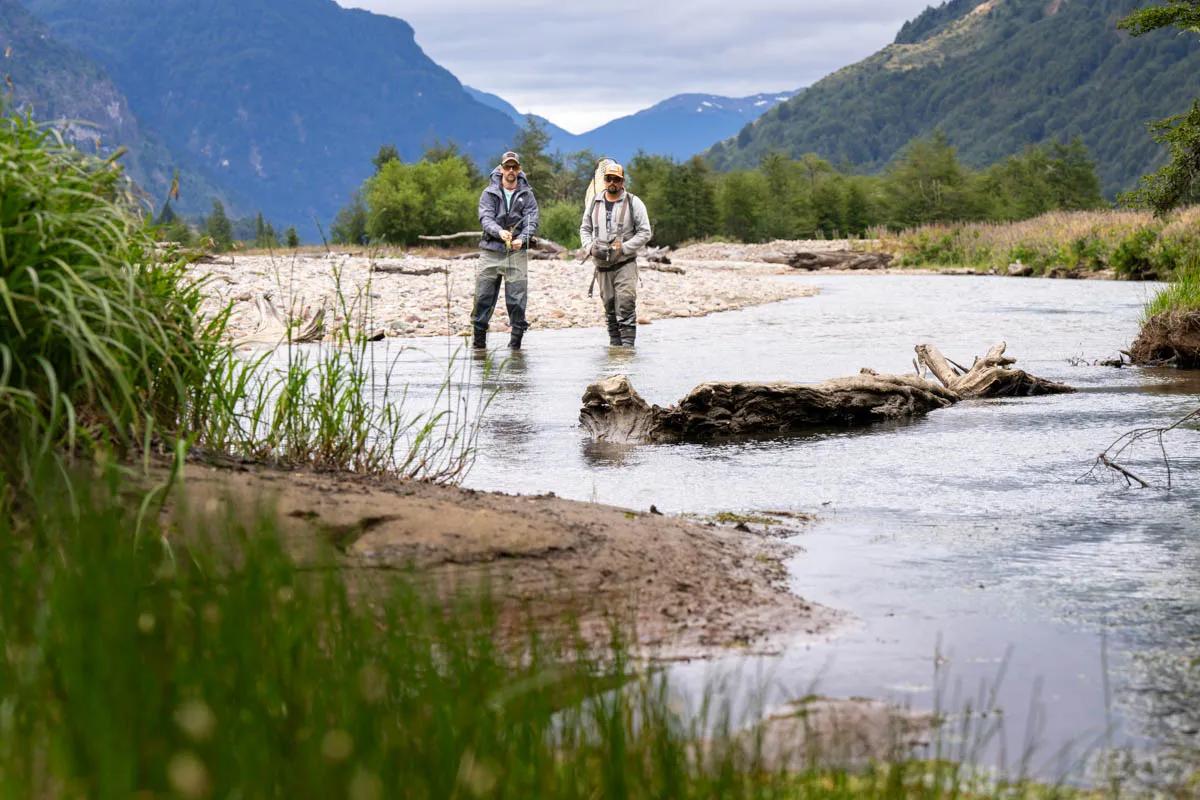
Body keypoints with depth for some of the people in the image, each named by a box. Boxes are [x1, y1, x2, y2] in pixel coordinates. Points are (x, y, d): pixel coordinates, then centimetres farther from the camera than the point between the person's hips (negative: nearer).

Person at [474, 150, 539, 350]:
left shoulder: (527, 195, 8)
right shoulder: (489, 193, 7)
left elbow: (532, 221, -1)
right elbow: (485, 218, -6)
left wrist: (522, 238, -21)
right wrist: (499, 232, -26)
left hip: (517, 251, 0)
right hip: (491, 251, 0)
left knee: (517, 299, -3)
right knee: (483, 296, -1)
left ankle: (516, 339, 5)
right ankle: (479, 338, 9)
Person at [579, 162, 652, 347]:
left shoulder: (633, 203, -1)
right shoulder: (594, 203, 11)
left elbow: (645, 233, -3)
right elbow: (585, 229, 18)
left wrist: (624, 248, -13)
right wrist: (590, 247, -2)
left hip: (625, 264, -4)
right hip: (601, 264, 4)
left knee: (626, 306, -15)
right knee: (609, 307, 10)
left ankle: (628, 344, -16)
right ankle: (614, 343, 18)